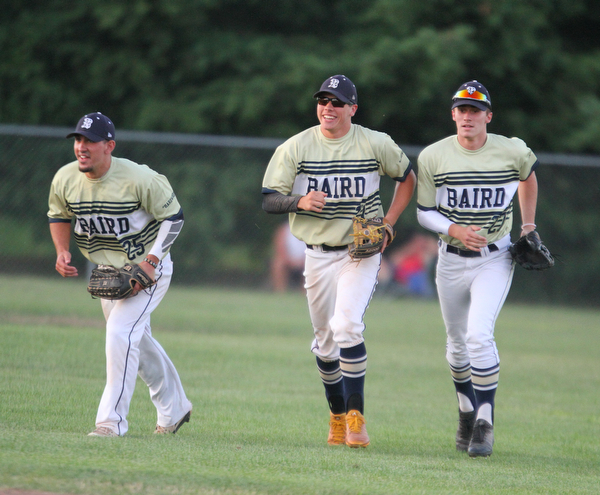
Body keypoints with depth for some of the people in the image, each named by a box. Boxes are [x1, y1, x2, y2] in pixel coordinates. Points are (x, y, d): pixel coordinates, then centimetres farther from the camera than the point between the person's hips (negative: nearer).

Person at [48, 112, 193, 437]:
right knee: (136, 340, 19)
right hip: (107, 272, 7)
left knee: (121, 332, -22)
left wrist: (150, 261, -23)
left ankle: (112, 420, -18)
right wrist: (62, 251, -7)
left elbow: (173, 217, -15)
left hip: (148, 269, -7)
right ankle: (174, 408, 39)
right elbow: (59, 216, 10)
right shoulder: (65, 180, -10)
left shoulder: (139, 178, -26)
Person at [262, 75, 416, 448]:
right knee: (326, 340, 9)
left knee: (347, 326, -22)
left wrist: (388, 224, 0)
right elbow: (269, 200, -4)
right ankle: (337, 417, 28)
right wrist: (299, 201, -25)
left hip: (361, 252, -3)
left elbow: (407, 179, 12)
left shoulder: (376, 144, -3)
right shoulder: (295, 147, -2)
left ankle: (356, 417, -19)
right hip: (318, 255, 3)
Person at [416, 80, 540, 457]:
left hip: (495, 260, -2)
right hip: (452, 260, 2)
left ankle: (485, 424, -13)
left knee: (479, 335, -20)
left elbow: (529, 175, 17)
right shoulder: (433, 157, -6)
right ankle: (467, 411, 37)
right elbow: (425, 212, -1)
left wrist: (529, 224, 15)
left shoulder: (512, 151, -7)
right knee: (458, 343, 13)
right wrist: (454, 229, -20)